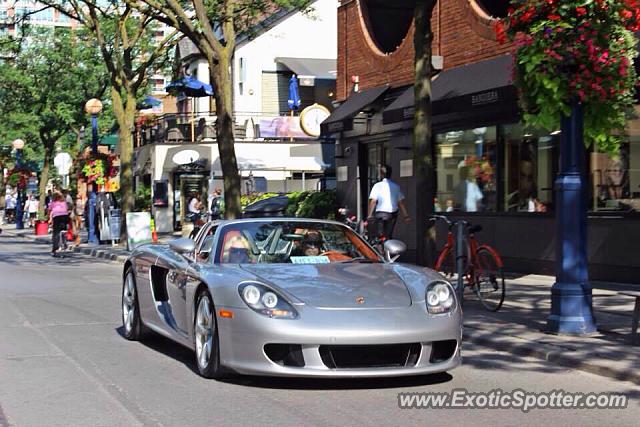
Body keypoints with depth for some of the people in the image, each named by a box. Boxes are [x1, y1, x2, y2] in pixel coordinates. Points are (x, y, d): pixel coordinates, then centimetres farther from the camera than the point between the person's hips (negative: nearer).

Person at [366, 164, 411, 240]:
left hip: (381, 214, -4)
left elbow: (373, 201, -12)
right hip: (393, 214, 4)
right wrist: (406, 216, 8)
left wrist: (370, 215, -10)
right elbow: (401, 203, 5)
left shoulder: (378, 186, -5)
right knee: (389, 236, 12)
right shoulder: (396, 186, 6)